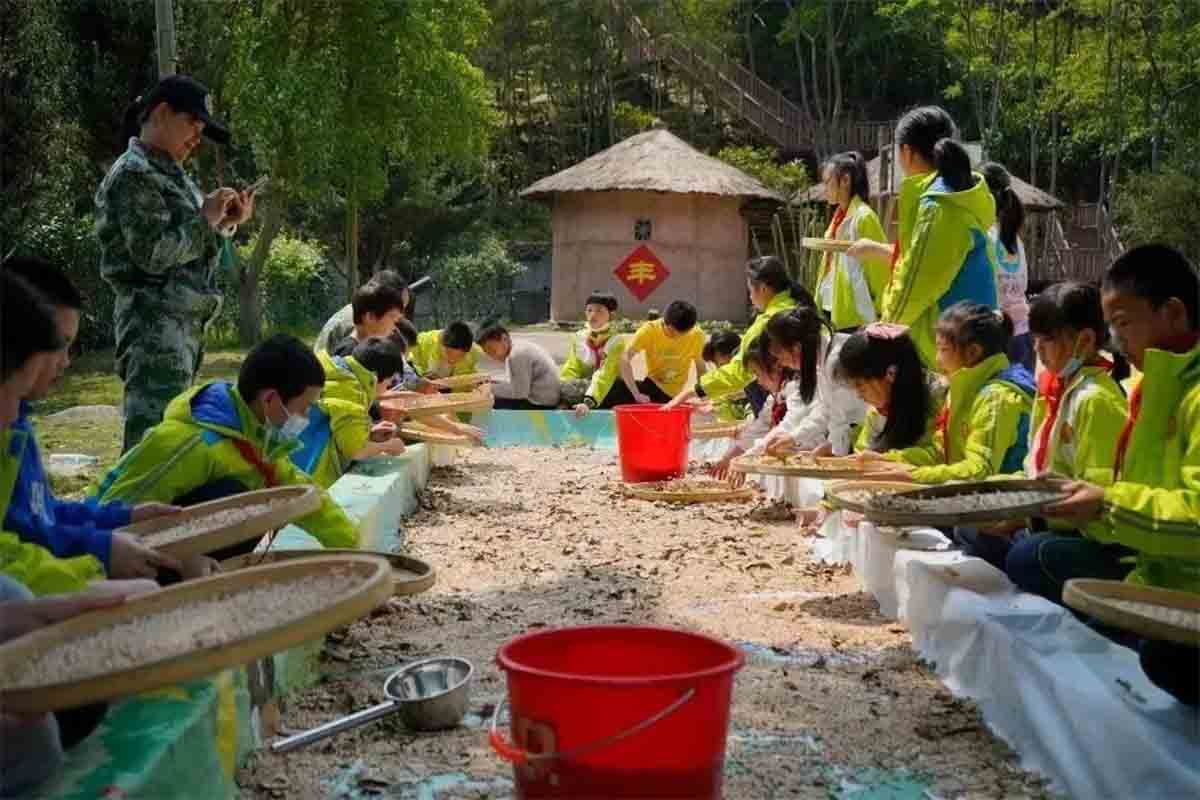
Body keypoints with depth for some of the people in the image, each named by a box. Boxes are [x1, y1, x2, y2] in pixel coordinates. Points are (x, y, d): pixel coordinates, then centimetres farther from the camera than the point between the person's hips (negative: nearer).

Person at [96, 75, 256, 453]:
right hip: (156, 324, -10)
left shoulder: (171, 174, 19)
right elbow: (154, 254, -19)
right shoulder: (133, 173, -10)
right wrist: (205, 219, -9)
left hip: (184, 323, 10)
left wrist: (225, 223, 7)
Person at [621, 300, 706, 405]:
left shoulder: (697, 335, -13)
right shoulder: (650, 330, -17)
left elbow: (701, 368, 0)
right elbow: (625, 358, -27)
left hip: (675, 395, 1)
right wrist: (636, 395, -36)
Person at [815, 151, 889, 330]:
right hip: (833, 312, 9)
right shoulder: (839, 218, 15)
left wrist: (877, 314, -13)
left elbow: (881, 266, -11)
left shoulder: (863, 217, -10)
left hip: (854, 315, -9)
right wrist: (821, 305, 15)